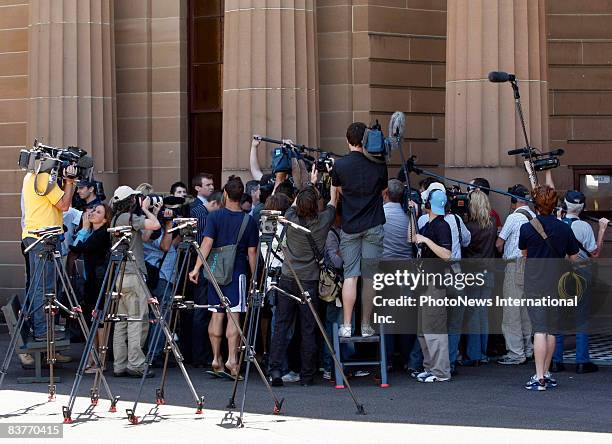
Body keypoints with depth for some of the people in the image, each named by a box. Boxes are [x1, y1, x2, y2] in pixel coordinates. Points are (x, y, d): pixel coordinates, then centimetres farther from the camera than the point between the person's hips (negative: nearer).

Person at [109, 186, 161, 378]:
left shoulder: (115, 219, 15)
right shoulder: (129, 217, -10)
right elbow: (155, 225, -18)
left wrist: (145, 211, 21)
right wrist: (146, 209, 0)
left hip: (118, 275, 9)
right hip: (132, 275, -9)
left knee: (121, 322, 8)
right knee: (138, 320, -6)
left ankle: (120, 365, 9)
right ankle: (135, 365, -9)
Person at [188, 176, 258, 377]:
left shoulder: (214, 217, -2)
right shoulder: (249, 221, -1)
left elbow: (207, 243, -12)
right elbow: (252, 252, -1)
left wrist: (197, 268, -12)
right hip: (237, 271, -2)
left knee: (216, 315, 10)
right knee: (233, 315, -5)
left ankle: (216, 359, 14)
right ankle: (232, 359, -15)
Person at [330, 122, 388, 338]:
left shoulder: (339, 165, -6)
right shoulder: (378, 165, -4)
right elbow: (384, 193, 7)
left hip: (350, 226, 0)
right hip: (374, 226, 0)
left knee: (350, 275, 1)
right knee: (369, 277, 5)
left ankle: (346, 326, -4)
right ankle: (366, 326, 8)